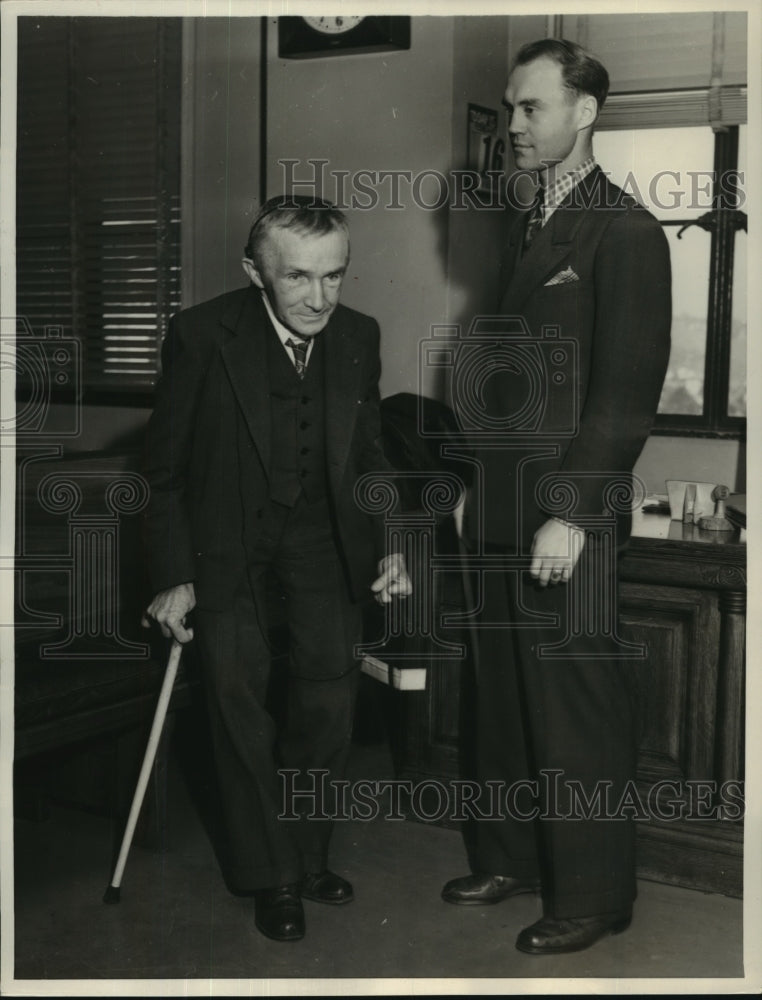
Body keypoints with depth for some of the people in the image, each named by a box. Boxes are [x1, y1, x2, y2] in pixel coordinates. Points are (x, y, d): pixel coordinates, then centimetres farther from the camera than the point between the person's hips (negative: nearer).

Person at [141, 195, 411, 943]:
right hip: (227, 535, -3)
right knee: (238, 692, -5)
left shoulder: (358, 336, -8)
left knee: (329, 695, 1)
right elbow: (165, 467, -11)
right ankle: (271, 877, 11)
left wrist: (389, 545, -2)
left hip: (323, 530, 3)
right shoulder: (201, 336, -20)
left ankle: (308, 855, 21)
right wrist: (173, 576, -12)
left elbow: (369, 454, 6)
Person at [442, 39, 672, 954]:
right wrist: (481, 484, 15)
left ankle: (591, 894, 16)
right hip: (506, 505, 8)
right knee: (503, 697, 14)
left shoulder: (625, 232, -9)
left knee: (576, 708, 1)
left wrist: (570, 514, -18)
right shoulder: (522, 225, 15)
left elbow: (628, 392, -14)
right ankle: (511, 857, 30)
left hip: (571, 512, -7)